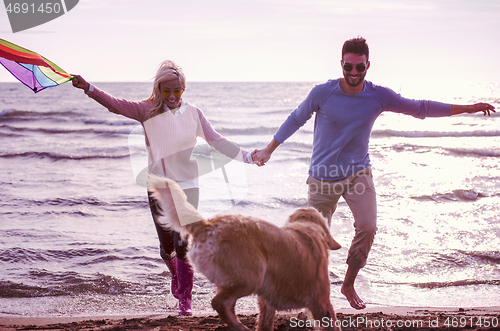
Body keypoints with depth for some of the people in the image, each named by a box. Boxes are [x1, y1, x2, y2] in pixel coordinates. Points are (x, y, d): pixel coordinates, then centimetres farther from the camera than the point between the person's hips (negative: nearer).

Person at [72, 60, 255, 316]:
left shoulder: (193, 114, 1)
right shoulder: (148, 111, -3)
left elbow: (216, 141, 2)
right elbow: (116, 105, -14)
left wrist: (246, 156, -5)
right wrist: (88, 88, -28)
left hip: (187, 186, 0)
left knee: (183, 244, -9)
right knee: (166, 245, 8)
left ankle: (185, 300, 2)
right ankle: (176, 275, 41)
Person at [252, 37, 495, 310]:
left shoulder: (378, 96, -6)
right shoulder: (322, 93, -12)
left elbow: (420, 108, 2)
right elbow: (295, 120, 3)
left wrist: (467, 108, 1)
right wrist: (268, 150, 8)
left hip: (358, 173, 1)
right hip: (323, 176, -1)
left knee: (367, 228, -19)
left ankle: (349, 285, 1)